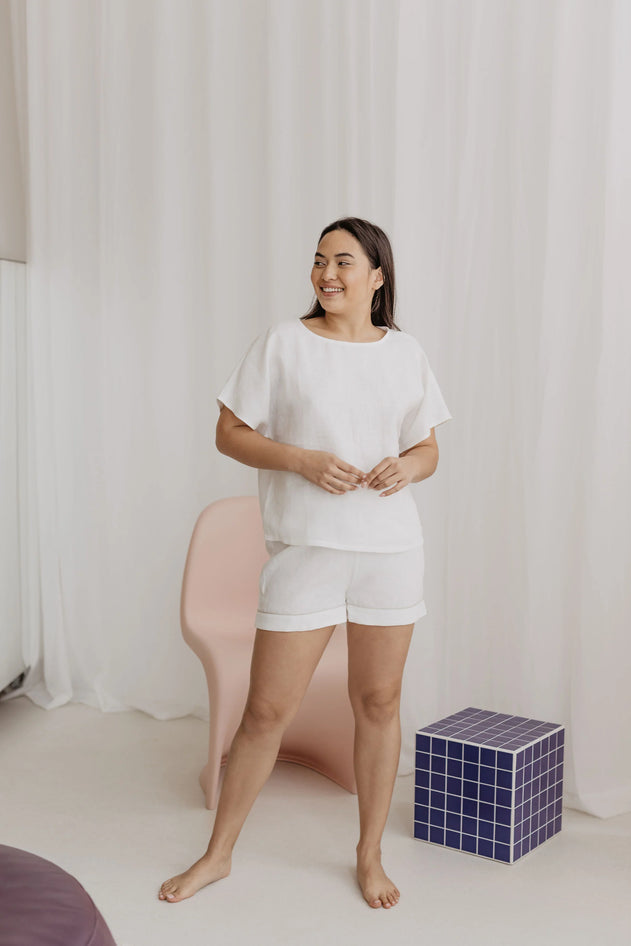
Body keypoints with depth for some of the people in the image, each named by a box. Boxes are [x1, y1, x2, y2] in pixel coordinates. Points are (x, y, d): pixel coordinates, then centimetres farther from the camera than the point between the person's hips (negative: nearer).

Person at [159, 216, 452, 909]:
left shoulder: (405, 352, 8)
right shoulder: (283, 343, -1)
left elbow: (428, 448, 14)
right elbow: (229, 433, -1)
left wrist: (407, 467, -9)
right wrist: (301, 460, -16)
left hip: (390, 546, 3)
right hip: (303, 547, -2)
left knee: (378, 701, 10)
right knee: (266, 709, 1)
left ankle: (370, 856, 28)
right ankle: (218, 854, 22)